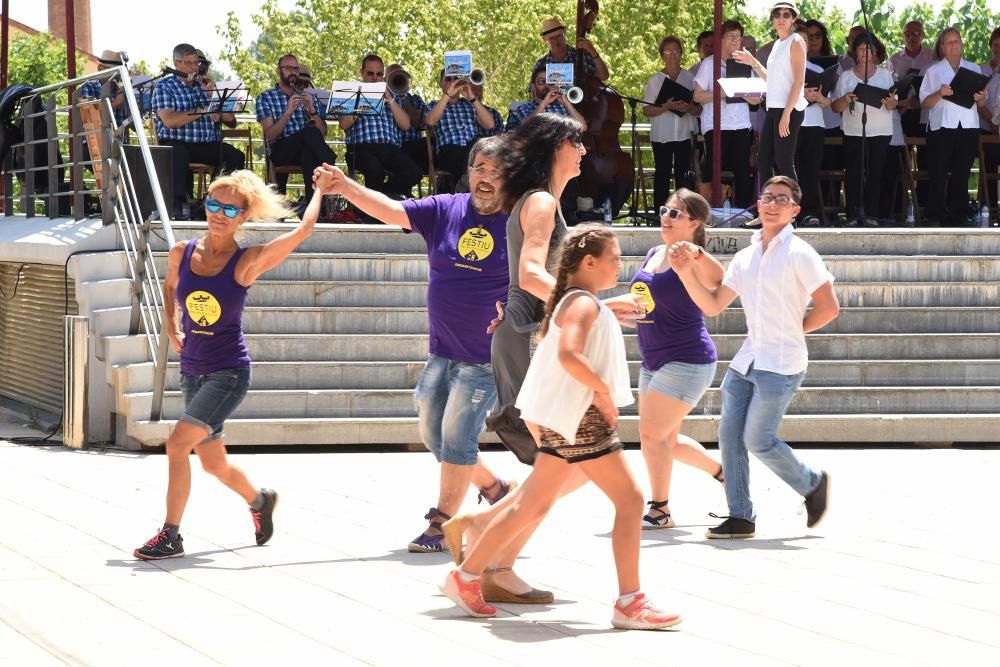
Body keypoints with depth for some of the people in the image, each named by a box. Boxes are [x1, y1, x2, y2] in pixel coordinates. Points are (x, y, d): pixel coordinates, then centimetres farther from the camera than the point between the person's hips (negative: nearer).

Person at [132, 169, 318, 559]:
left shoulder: (247, 262, -12)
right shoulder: (181, 253, 1)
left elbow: (304, 230, -16)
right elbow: (170, 286, 24)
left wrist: (319, 189, -2)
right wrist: (171, 328, 13)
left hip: (229, 372, -5)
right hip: (192, 372, 5)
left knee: (177, 444, -20)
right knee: (213, 463, 14)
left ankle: (170, 536, -10)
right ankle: (259, 500, 44)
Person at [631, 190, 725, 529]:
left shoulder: (692, 262, -14)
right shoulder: (653, 255, 10)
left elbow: (725, 284, -31)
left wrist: (698, 252, -40)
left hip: (686, 361, -9)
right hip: (654, 361, 9)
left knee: (652, 434, -10)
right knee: (666, 440, 15)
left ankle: (660, 510, 3)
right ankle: (722, 470, 35)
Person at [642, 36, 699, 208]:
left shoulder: (689, 79, 10)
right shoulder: (655, 80, 7)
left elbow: (699, 110, 10)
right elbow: (646, 111, 0)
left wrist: (690, 108, -13)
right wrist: (666, 107, -15)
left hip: (684, 135, 1)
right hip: (661, 135, -1)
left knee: (684, 177, -4)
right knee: (662, 176, 0)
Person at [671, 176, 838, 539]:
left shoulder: (799, 254, -8)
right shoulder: (745, 257, 12)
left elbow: (829, 308, -9)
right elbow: (713, 305, 11)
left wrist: (793, 330, -1)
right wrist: (686, 273, -1)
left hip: (781, 364, -7)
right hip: (747, 359, 7)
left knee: (758, 440, -8)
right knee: (729, 434, 1)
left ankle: (812, 483, 16)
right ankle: (740, 517, 8)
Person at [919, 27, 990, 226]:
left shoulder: (974, 69, 15)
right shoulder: (934, 71, 8)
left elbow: (982, 104, 16)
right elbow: (925, 103, 2)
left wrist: (981, 99, -8)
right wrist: (939, 94, -17)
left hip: (968, 127, 2)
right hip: (942, 127, -2)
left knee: (961, 174, 4)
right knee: (938, 174, -5)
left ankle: (957, 217, 8)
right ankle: (934, 216, -3)